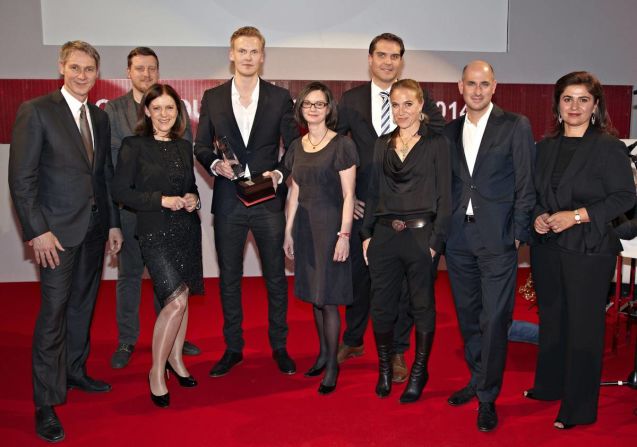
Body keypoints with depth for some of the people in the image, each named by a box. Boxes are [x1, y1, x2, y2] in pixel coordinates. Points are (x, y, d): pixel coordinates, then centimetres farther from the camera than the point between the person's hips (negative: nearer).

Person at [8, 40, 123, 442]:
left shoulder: (100, 117, 11)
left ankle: (75, 372, 32)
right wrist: (37, 231, -16)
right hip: (58, 228, -6)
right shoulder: (36, 111, -7)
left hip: (95, 227, 6)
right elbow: (21, 178, -11)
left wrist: (113, 223, 10)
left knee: (83, 305, 15)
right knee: (54, 312, -4)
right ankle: (46, 403, 6)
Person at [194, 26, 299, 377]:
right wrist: (215, 164, -12)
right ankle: (233, 348, 24)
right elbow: (201, 147, 8)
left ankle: (279, 346, 23)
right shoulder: (213, 98, 6)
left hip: (268, 200, -1)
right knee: (229, 278, 10)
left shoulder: (280, 97, 3)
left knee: (276, 277, 7)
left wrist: (279, 173, -13)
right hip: (228, 202, 1)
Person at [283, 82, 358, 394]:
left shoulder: (341, 145, -6)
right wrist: (288, 232, 11)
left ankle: (332, 365, 13)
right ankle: (323, 353, 28)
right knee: (313, 295, 12)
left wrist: (344, 234, -14)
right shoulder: (297, 147, 10)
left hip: (330, 226, -5)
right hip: (305, 227, 6)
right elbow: (295, 192, 13)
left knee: (327, 299, -2)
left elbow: (348, 195, -8)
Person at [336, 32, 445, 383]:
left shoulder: (420, 99, 1)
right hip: (363, 205, 1)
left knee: (403, 278, 6)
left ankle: (397, 352, 23)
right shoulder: (351, 100, 4)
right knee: (359, 273, 14)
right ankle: (353, 340, 34)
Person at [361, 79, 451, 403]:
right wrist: (366, 233, 7)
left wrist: (436, 241, -10)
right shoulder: (383, 144, 10)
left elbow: (444, 196, -5)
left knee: (422, 306, 8)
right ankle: (384, 370, 27)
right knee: (381, 305, 9)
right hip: (384, 234, 4)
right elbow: (373, 191, 13)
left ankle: (419, 373, 24)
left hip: (420, 235, -4)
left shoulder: (436, 144, -2)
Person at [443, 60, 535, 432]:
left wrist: (517, 234, -8)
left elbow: (526, 184, -3)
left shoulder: (516, 126, -2)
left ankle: (488, 397, 13)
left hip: (497, 238, -4)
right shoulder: (451, 131, 11)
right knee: (468, 316, 14)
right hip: (459, 239, 5)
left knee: (494, 319, -2)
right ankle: (478, 380, 31)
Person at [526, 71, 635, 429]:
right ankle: (550, 385, 34)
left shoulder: (608, 147, -7)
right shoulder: (547, 146, 10)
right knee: (552, 318, 16)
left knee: (583, 325, 1)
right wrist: (538, 217, -3)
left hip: (589, 249, -5)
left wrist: (576, 216, -18)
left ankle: (579, 407, 14)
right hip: (548, 247, 6)